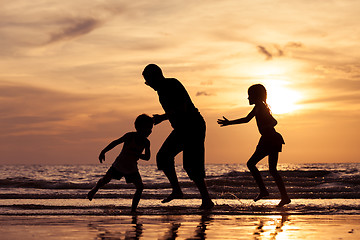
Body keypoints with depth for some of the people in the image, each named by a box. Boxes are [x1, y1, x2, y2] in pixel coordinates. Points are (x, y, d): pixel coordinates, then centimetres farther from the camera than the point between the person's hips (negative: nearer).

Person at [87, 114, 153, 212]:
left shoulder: (146, 142, -9)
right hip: (119, 165, -3)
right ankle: (95, 189, 40)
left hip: (132, 169, 3)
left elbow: (147, 157, -12)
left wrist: (136, 154, -30)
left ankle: (133, 210, -5)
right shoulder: (130, 136, -21)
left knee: (140, 187, -12)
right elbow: (116, 142, -18)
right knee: (105, 180, 6)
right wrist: (103, 152, -23)